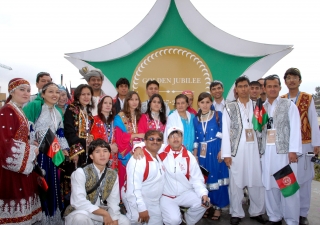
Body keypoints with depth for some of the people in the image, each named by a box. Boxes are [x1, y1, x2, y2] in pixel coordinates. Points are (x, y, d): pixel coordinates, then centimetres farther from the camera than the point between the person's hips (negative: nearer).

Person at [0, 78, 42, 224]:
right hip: (12, 165, -9)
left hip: (22, 163, 9)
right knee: (14, 198, -2)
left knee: (21, 196, 15)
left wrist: (32, 145, 3)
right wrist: (31, 151, -14)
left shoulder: (19, 112, 15)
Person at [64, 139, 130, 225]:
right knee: (81, 216, -35)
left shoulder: (113, 175, -2)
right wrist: (105, 213, -27)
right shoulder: (80, 173, -18)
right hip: (78, 215, -4)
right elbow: (79, 202, -28)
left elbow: (113, 202, -4)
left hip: (100, 216, 4)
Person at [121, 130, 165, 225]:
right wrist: (142, 209, -25)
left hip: (154, 203, 8)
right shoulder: (139, 158, -23)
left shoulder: (159, 157, 1)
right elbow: (134, 186, -26)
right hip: (136, 200, -8)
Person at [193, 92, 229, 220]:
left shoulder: (218, 115, -1)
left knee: (216, 177, 2)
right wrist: (195, 154, 7)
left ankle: (218, 207, 14)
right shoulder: (196, 119, 9)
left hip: (215, 151, -3)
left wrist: (221, 151, -11)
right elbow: (196, 138, 11)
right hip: (202, 152, 3)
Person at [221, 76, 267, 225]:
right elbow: (225, 131, 0)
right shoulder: (229, 107, 5)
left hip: (254, 149, 2)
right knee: (236, 182, 5)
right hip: (236, 150, -1)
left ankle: (256, 212, 25)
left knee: (257, 181, 7)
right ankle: (236, 213, 19)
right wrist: (226, 153, -5)